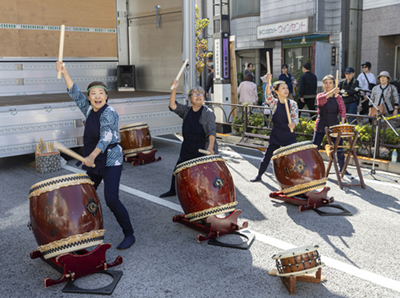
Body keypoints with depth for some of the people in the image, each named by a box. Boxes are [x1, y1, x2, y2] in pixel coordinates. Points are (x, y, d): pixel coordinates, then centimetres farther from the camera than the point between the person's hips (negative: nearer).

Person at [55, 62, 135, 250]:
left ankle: (129, 235, -3)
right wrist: (64, 73, -4)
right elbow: (75, 93, 7)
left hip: (111, 161, -8)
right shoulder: (89, 110, 7)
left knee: (111, 199, -15)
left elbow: (106, 137, -31)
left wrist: (92, 156, -44)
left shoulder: (109, 113, -17)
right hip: (94, 162, 8)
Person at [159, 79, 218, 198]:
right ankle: (173, 190, 42)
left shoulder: (208, 113, -12)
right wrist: (174, 89, -19)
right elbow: (173, 106, -7)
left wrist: (210, 147, -39)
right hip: (187, 150, 6)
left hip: (204, 150, -6)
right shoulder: (186, 111, 5)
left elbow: (211, 131, -23)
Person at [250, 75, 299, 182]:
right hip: (276, 135, 0)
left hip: (289, 135, 0)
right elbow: (268, 95, -24)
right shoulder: (274, 103, -5)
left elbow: (295, 117, -11)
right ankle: (259, 175, 19)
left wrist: (293, 124, -35)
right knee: (268, 155, 4)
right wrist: (268, 82, -41)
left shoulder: (292, 103, -2)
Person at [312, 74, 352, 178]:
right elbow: (321, 100, -23)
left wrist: (342, 122, -22)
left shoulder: (338, 97, 5)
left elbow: (342, 109, -5)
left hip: (334, 125, 1)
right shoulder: (320, 95, 1)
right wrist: (332, 92, -40)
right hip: (321, 126, -1)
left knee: (339, 149, 3)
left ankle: (342, 169, 20)